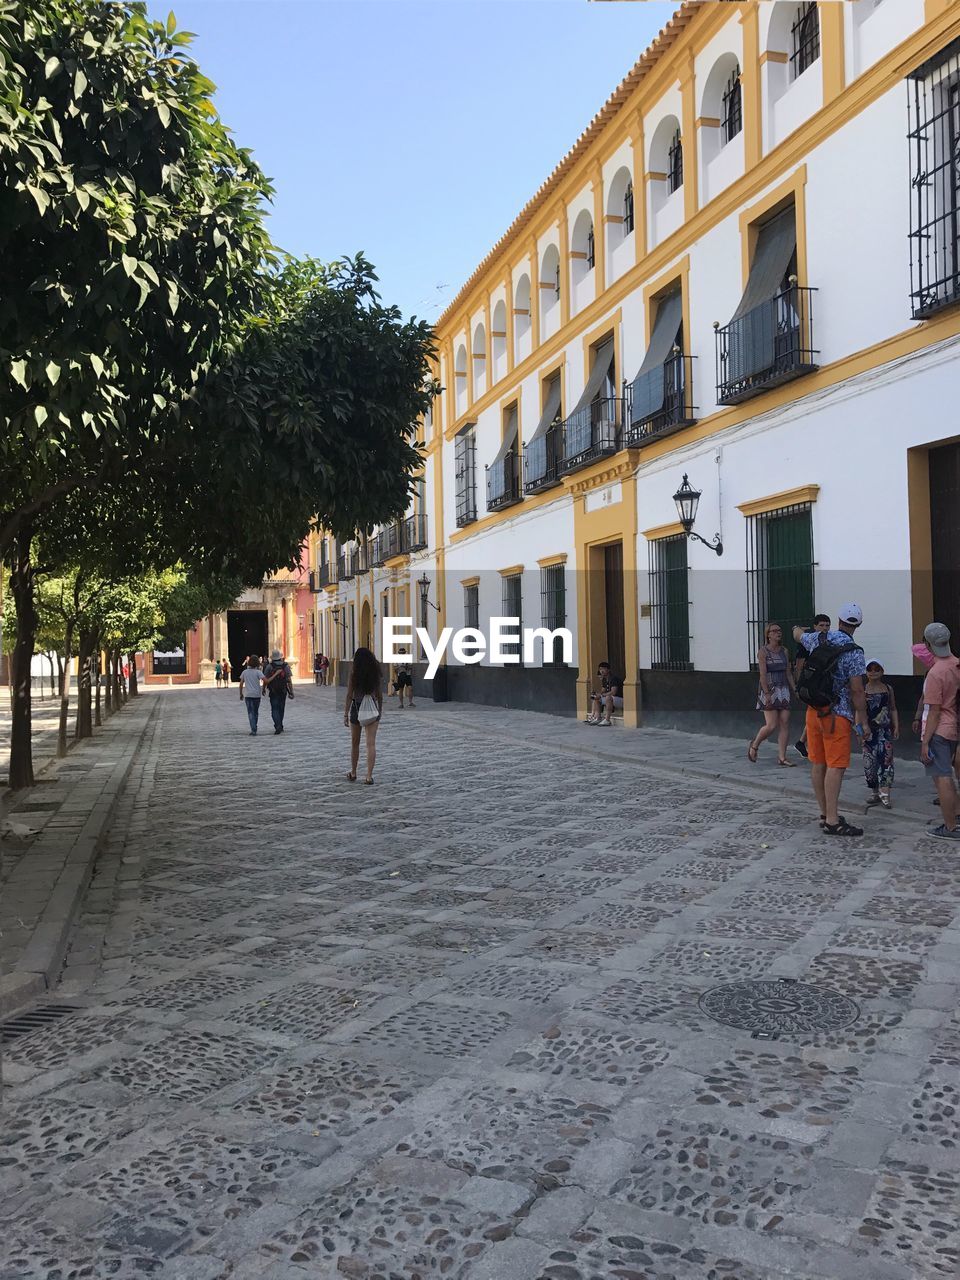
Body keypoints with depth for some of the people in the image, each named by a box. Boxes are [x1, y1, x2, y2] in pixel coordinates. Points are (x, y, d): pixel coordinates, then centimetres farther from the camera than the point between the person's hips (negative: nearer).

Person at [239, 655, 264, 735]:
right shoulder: (258, 672, -4)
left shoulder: (244, 672, 3)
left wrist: (241, 694, 13)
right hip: (257, 694, 0)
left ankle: (253, 730, -12)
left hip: (248, 695, 0)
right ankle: (254, 729, 24)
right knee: (256, 712, 15)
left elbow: (241, 684, 4)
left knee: (250, 713, 0)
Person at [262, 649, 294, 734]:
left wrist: (264, 689, 10)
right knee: (281, 709, 16)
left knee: (275, 709, -1)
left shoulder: (269, 667, -7)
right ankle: (279, 726, 26)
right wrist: (291, 692, -6)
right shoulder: (285, 666, -4)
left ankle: (278, 726, -18)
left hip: (273, 692, -2)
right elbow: (289, 680, -8)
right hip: (283, 691, 2)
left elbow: (265, 680, -5)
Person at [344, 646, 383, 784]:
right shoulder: (377, 672, 0)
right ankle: (369, 776, -9)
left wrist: (345, 713, -3)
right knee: (371, 743, -2)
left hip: (356, 707, -1)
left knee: (355, 743, 14)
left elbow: (349, 695, -8)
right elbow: (380, 694, 6)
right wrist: (380, 710, 19)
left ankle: (353, 774, 25)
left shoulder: (354, 672, -7)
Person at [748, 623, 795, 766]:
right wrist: (767, 693, -18)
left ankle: (782, 757, 4)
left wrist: (794, 689, 6)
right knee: (771, 725, -9)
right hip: (769, 691, -5)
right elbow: (763, 674, -11)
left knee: (785, 724, -1)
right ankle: (754, 745, 17)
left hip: (783, 690, 5)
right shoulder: (763, 651, -5)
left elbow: (788, 673, 13)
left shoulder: (784, 651, 11)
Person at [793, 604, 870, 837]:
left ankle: (825, 815, 19)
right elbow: (857, 691, -15)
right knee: (835, 767, -6)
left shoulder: (818, 639, 3)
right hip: (837, 715, -6)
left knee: (819, 764, 10)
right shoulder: (853, 653, -15)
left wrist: (799, 629, 50)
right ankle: (832, 822, -8)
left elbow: (798, 635, 27)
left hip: (813, 711, 7)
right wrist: (863, 721, -7)